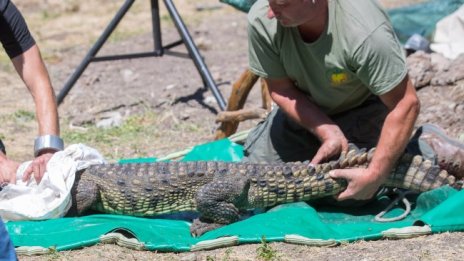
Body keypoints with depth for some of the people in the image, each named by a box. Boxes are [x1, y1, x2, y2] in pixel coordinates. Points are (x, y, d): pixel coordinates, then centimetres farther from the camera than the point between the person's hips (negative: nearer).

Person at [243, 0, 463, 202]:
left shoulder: (365, 32, -40)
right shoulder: (261, 19, -27)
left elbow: (406, 104, -32)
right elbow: (281, 89, -14)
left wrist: (374, 175, -33)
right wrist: (328, 133, -27)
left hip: (363, 109, -4)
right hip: (304, 110, 4)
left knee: (351, 197, -18)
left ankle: (427, 147, 4)